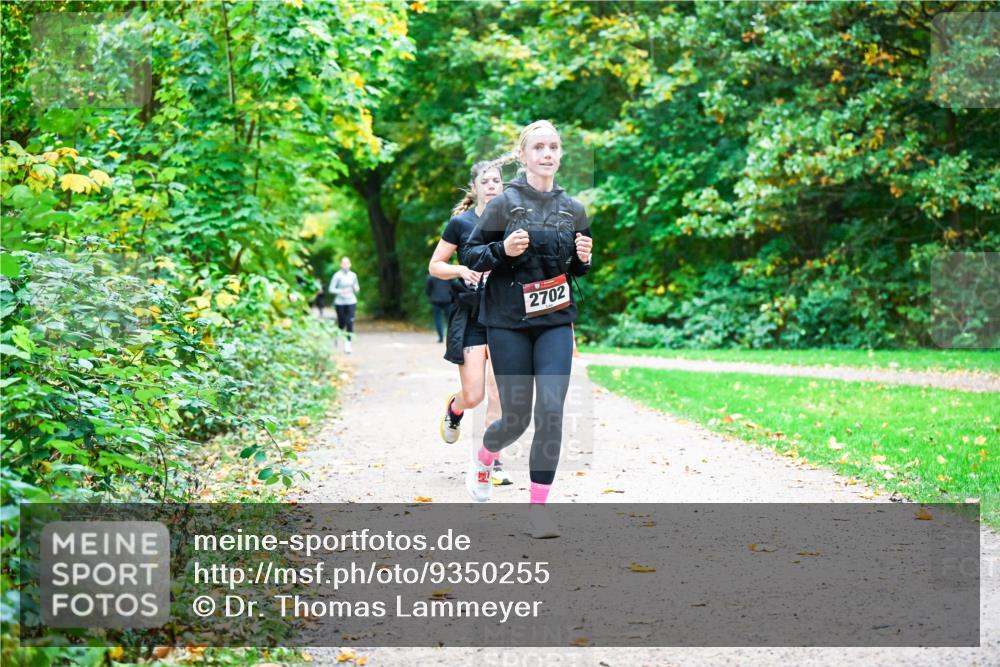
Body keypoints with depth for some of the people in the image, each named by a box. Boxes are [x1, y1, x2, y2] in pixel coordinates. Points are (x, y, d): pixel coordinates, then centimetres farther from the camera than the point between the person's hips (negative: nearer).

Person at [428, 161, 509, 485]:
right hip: (470, 316, -2)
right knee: (473, 396, -4)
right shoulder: (460, 223, -1)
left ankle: (491, 460, 3)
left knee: (497, 394, -5)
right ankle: (454, 408, 33)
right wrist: (461, 270, -15)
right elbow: (434, 266, 3)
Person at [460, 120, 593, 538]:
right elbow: (469, 256, -3)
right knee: (516, 417, 3)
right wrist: (503, 250, -21)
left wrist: (584, 258, -4)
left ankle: (538, 508, -2)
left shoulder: (573, 209, 6)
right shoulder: (505, 203, -5)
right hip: (508, 322, -3)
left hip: (556, 322, 3)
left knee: (551, 409, -11)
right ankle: (482, 458, 38)